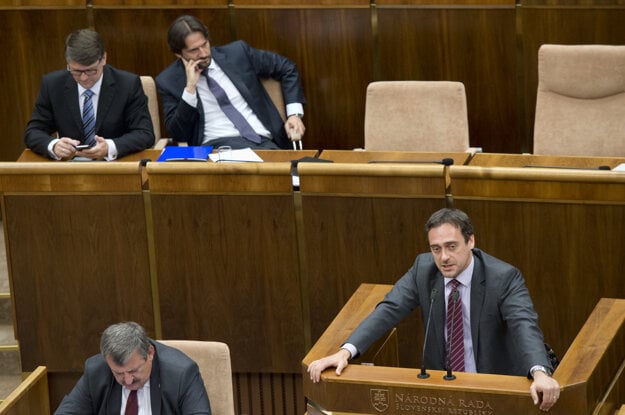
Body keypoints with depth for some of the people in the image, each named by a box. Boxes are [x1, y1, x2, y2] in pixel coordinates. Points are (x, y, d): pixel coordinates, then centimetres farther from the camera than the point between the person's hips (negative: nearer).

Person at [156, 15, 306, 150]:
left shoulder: (237, 52, 10)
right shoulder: (168, 81, 6)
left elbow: (286, 69, 19)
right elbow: (178, 134, -1)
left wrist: (294, 114, 7)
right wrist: (190, 88, -10)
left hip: (264, 142, 3)